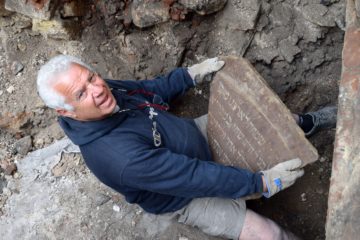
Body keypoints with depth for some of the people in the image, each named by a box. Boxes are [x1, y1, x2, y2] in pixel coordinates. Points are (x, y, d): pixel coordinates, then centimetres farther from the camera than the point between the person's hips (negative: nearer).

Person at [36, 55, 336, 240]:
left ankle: (302, 123, 38)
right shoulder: (117, 156, -40)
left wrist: (193, 73, -2)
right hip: (186, 197, -7)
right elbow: (195, 177, -35)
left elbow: (152, 89, 7)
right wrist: (263, 182, -29)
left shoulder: (108, 91, -16)